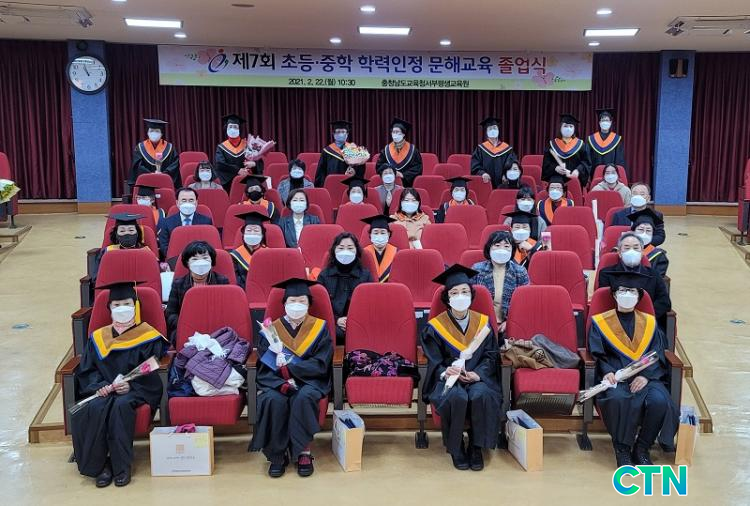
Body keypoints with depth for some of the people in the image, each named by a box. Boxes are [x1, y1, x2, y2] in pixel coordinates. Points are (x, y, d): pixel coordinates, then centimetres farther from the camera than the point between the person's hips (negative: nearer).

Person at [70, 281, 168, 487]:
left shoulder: (148, 335, 6)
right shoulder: (98, 337, 16)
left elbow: (152, 372, 0)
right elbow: (87, 371, 10)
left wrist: (131, 385, -17)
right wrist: (99, 385, -11)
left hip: (137, 389, -3)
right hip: (104, 389, 3)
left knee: (121, 405, -36)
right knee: (95, 408, -32)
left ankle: (121, 466, -26)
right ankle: (99, 464, -20)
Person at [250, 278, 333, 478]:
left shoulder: (319, 327, 1)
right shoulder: (272, 329, 3)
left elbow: (320, 365, -8)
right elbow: (264, 367, -4)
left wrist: (289, 365, -18)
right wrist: (282, 383, -23)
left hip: (310, 380, -1)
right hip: (276, 381, 1)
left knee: (303, 398, -34)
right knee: (273, 400, -32)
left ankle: (303, 452, -20)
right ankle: (277, 454, -17)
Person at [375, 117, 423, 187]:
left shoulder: (412, 150, 3)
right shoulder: (386, 150, 9)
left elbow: (417, 168, -1)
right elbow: (379, 166, 7)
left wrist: (403, 175, -13)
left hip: (407, 184, -1)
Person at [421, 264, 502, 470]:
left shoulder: (483, 322, 5)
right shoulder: (435, 326, -1)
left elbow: (490, 357, 4)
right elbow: (434, 362, -1)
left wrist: (477, 374, -16)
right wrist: (445, 372, -23)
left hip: (477, 377, 2)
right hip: (447, 378, -1)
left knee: (482, 395, -33)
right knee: (457, 397, -35)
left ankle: (476, 447, -11)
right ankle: (455, 449, -12)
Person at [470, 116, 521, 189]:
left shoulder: (507, 148, 11)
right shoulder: (481, 149, 9)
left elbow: (511, 164, 3)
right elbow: (475, 167, 2)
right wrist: (482, 173, -18)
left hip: (502, 184, 1)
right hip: (486, 183, -1)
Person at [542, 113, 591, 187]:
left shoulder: (580, 144, 11)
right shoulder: (553, 144, 11)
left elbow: (586, 163, 4)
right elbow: (546, 162, 5)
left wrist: (578, 171, -15)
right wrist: (555, 168, -14)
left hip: (575, 179, 0)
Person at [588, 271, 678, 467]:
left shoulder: (649, 323, 16)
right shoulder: (600, 322, 11)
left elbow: (658, 356, 6)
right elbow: (597, 354, 3)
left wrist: (646, 376, -13)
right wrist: (607, 372, -18)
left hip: (646, 377, 2)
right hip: (615, 377, -2)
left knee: (660, 401, -30)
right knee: (618, 399, -37)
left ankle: (642, 448, -7)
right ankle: (622, 449, -14)